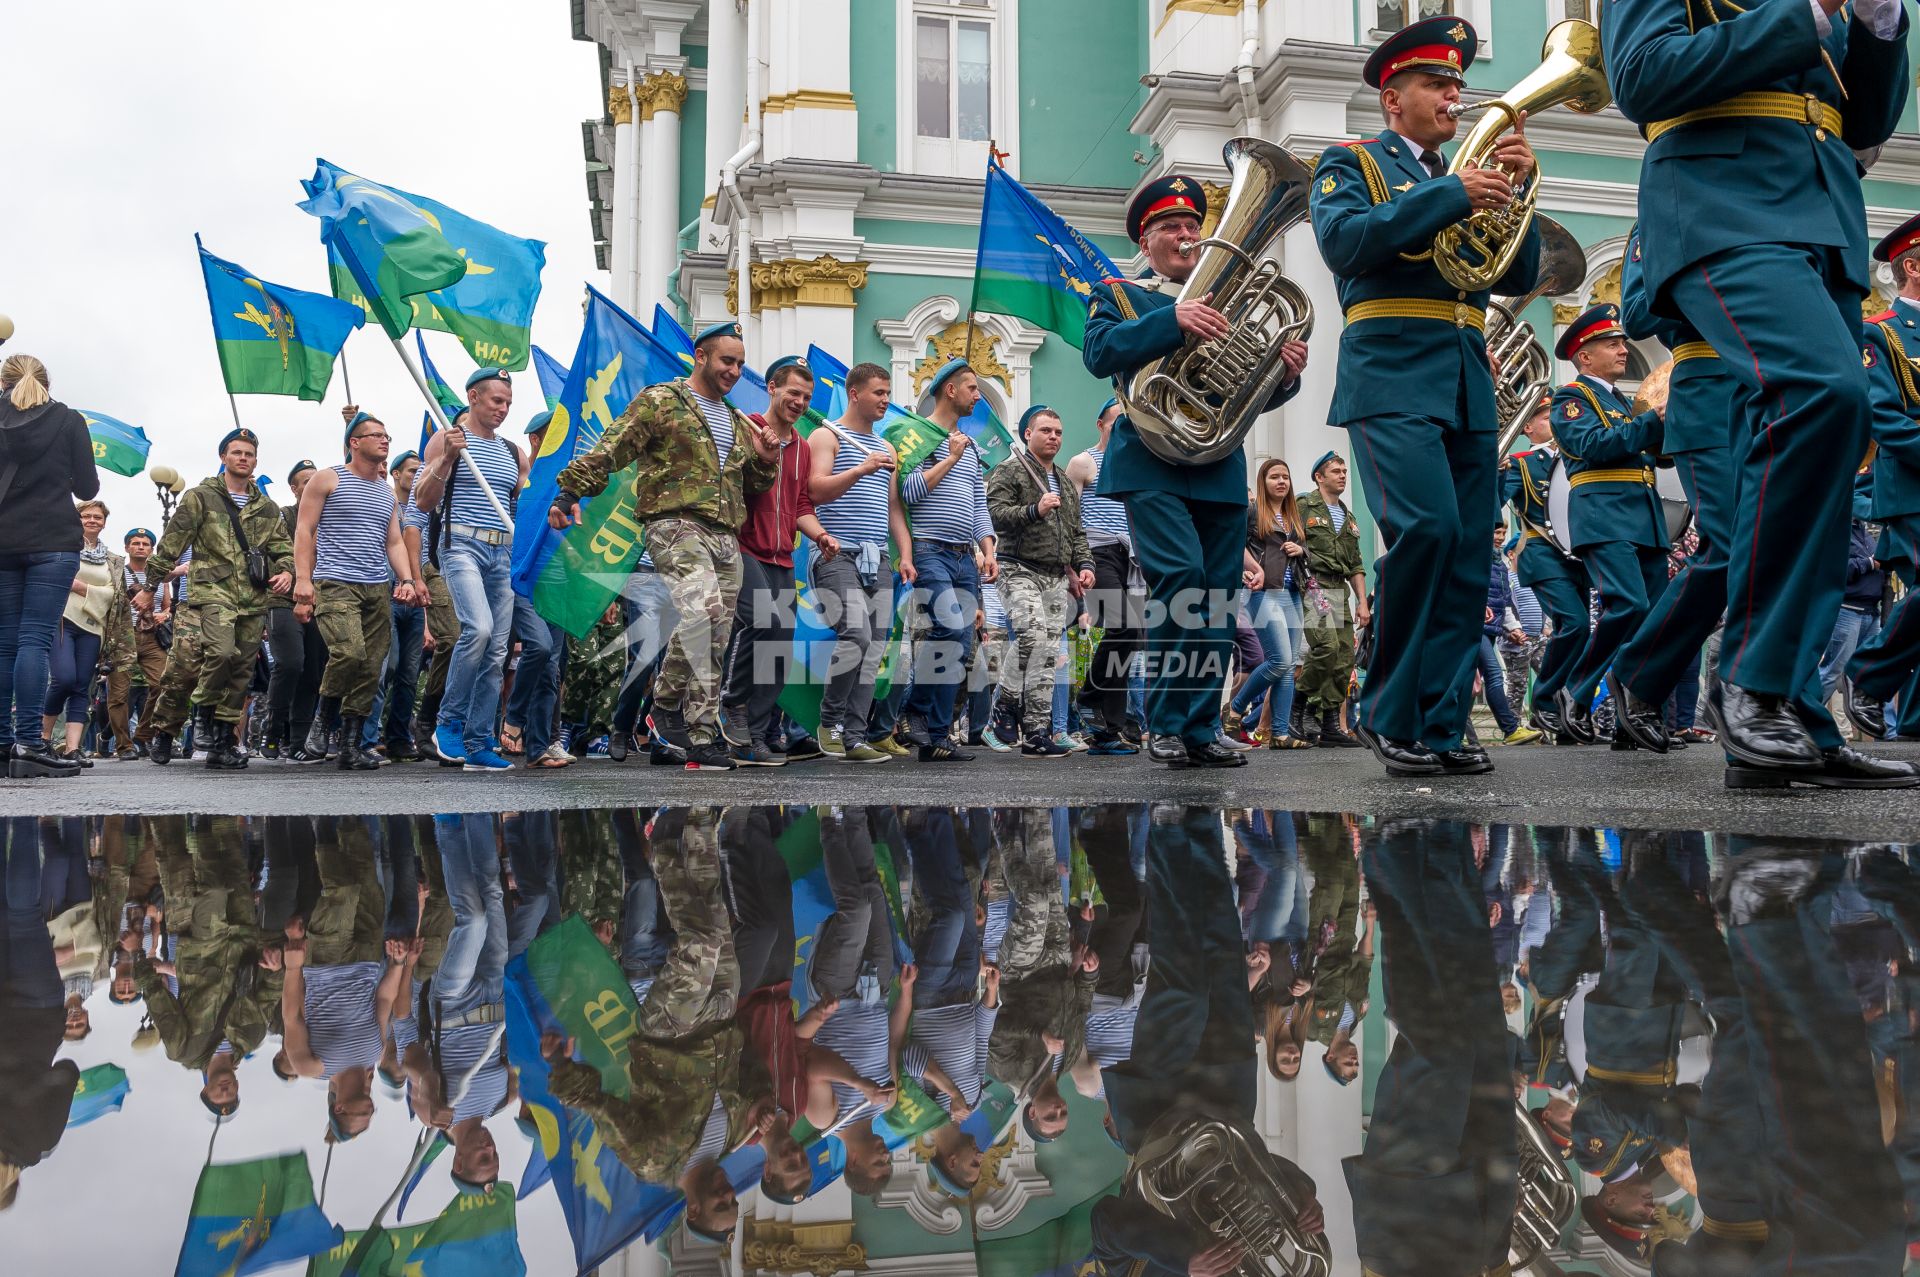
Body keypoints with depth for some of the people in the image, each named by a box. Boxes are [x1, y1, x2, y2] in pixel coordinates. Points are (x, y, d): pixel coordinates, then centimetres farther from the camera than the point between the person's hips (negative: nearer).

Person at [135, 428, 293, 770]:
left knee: (241, 671, 3)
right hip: (212, 591, -4)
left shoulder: (267, 508, 18)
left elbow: (283, 547, 21)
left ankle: (224, 743, 9)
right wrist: (150, 587, 3)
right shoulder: (201, 497, 5)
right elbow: (171, 544, 4)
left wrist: (286, 571, -2)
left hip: (254, 600, 5)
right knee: (221, 651, -27)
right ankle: (204, 708, -1)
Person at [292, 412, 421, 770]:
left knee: (371, 669, 0)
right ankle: (323, 717, 2)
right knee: (350, 653, -24)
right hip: (335, 585, -6)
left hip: (379, 589, 6)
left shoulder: (388, 493, 21)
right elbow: (304, 531, 1)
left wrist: (406, 580, 2)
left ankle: (351, 746, 6)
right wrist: (303, 579, -9)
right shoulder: (328, 479, 5)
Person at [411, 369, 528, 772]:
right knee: (479, 629, -27)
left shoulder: (514, 452, 18)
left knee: (497, 653, 1)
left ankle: (479, 745, 6)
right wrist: (447, 459, -16)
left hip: (502, 553, 6)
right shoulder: (446, 439, 3)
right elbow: (423, 500, -3)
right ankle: (449, 723, -10)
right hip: (462, 545, -6)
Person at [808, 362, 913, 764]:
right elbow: (817, 490, -10)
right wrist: (861, 469, -21)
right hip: (839, 554, -7)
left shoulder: (887, 449, 23)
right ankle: (831, 721, -4)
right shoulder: (829, 436, 4)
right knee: (856, 635, -21)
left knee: (874, 649, 0)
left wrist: (906, 556, 10)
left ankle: (854, 736, 4)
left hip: (877, 560, 7)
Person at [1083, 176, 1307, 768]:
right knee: (1181, 577, -20)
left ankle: (1202, 728, 10)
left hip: (1221, 467, 5)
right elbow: (1099, 353, -12)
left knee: (1219, 595, 1)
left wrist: (1287, 372, -8)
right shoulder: (1119, 294, 10)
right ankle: (1166, 725, -8)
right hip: (1153, 462, -4)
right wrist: (1174, 320, -24)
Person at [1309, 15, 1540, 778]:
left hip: (1468, 383, 6)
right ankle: (1387, 712, -10)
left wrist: (1515, 189, 4)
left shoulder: (1462, 180, 26)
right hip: (1393, 375, -6)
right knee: (1425, 527, -23)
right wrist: (1451, 194, -12)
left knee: (1468, 554, -2)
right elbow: (1342, 241, -10)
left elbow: (1518, 277, 17)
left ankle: (1439, 726, 2)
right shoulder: (1351, 164, 11)